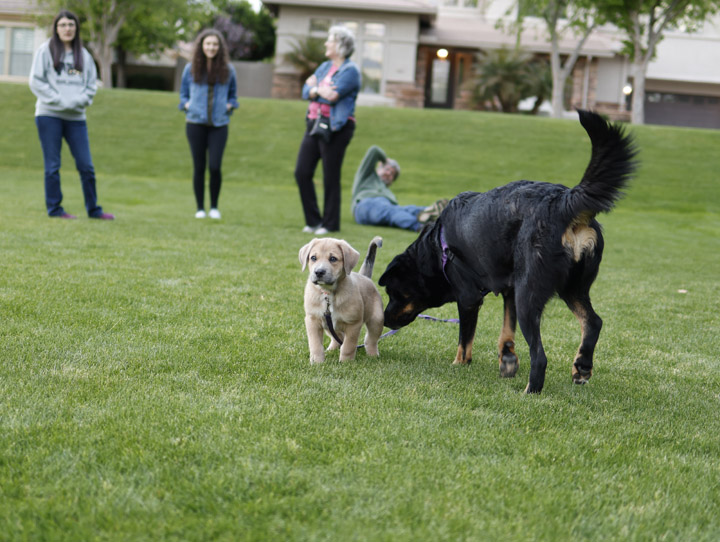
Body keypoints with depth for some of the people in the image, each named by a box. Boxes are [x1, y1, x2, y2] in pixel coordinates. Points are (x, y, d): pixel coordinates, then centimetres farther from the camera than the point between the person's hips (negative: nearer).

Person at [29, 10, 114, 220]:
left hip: (76, 117, 3)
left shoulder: (84, 55, 13)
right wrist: (59, 100, -12)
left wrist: (78, 100, -8)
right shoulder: (45, 51, 1)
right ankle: (54, 208, 6)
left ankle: (93, 209, 9)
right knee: (52, 166, -1)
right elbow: (36, 81, -4)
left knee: (86, 166, 2)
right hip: (49, 115, -3)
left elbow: (92, 85, 11)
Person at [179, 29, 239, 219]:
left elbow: (233, 95, 18)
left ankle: (214, 207, 8)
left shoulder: (228, 70, 6)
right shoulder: (191, 69, 5)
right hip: (196, 123, 1)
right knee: (199, 166, 3)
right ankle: (200, 208, 14)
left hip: (219, 125, 0)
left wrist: (229, 106, -2)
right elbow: (183, 94, 17)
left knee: (215, 166, -11)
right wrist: (187, 105, -3)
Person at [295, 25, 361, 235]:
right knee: (302, 172, 3)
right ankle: (313, 220, 13)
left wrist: (314, 87, -4)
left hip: (335, 129, -8)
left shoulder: (350, 70, -7)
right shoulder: (325, 66, 17)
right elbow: (306, 92, 9)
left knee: (330, 178, -2)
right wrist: (319, 91, -10)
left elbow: (333, 96, -18)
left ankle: (330, 223, 9)